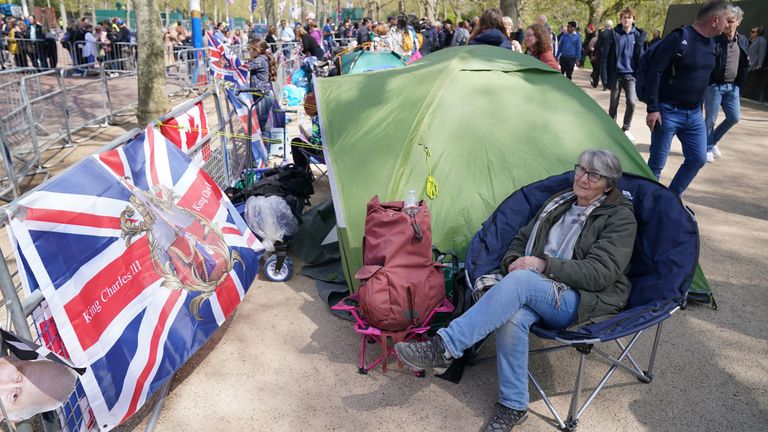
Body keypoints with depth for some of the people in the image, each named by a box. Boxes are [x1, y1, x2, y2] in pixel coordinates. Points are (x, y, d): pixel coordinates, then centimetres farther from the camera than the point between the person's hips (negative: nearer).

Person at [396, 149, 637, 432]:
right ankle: (513, 407, -15)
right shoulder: (558, 203, 16)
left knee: (521, 281, -36)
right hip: (540, 296, 5)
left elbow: (599, 273, -12)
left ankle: (445, 347, -33)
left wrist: (544, 264, -20)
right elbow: (521, 239, 21)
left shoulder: (620, 218, 0)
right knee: (513, 317, -33)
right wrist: (513, 261, -3)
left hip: (585, 304, -5)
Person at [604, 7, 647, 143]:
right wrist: (607, 76, -8)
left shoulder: (638, 36, 4)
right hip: (616, 74, -1)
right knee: (614, 104, 7)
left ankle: (626, 129, 7)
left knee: (632, 102, -10)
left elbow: (641, 56, 6)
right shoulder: (614, 34, 0)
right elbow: (607, 55, -2)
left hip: (631, 75, 1)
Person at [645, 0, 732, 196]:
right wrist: (653, 109, -22)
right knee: (656, 163, -1)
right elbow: (654, 73, -18)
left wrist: (699, 109, 22)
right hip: (668, 112, -8)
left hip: (694, 115, 8)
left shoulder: (711, 44, 10)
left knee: (698, 159, 8)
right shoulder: (680, 37, -14)